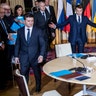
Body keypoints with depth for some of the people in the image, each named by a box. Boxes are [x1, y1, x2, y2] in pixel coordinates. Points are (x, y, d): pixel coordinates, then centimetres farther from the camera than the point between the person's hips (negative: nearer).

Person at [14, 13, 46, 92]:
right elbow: (17, 44, 7)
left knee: (37, 74, 17)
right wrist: (16, 56, 5)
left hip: (35, 57, 0)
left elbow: (42, 44, -4)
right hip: (24, 57, 0)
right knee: (23, 75, 5)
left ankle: (38, 89, 40)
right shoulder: (20, 31, 2)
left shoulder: (38, 31, -3)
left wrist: (41, 55, -15)